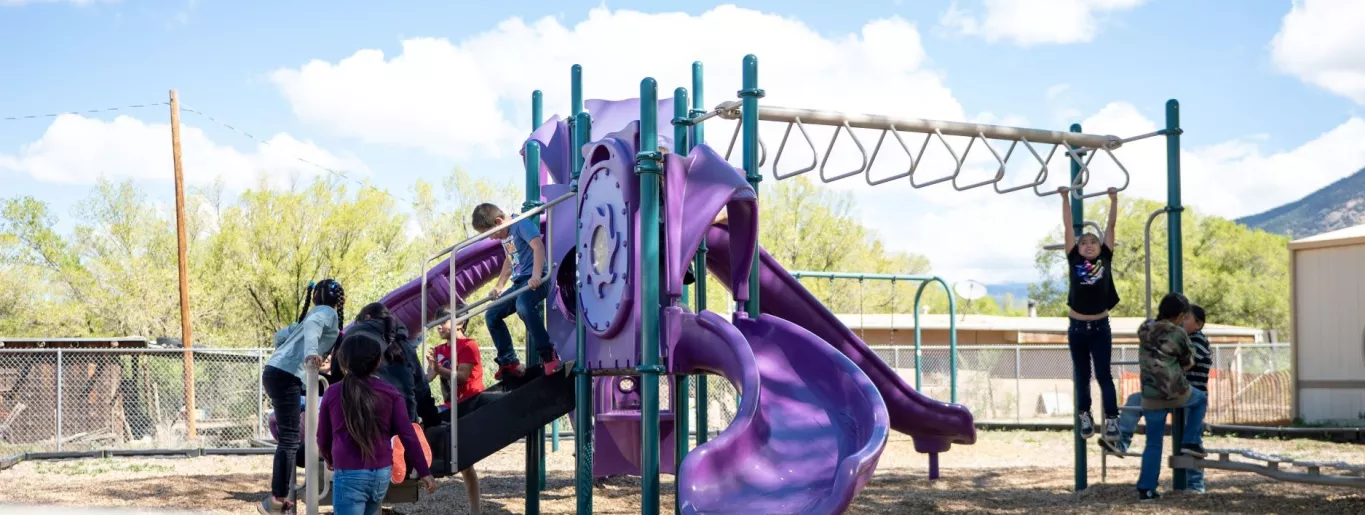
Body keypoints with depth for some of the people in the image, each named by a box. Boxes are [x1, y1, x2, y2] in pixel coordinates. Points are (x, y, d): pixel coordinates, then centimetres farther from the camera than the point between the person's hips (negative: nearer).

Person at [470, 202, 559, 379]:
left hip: (536, 281, -10)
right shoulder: (505, 235, 17)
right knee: (491, 315, 7)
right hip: (519, 283, 10)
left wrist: (536, 275, -38)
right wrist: (499, 285, 30)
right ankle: (509, 363, 11)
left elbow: (538, 247, -26)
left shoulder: (522, 224, -11)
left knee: (523, 306, -38)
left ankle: (549, 355, -32)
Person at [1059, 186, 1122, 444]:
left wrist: (1114, 199, 4)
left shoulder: (1105, 259, 2)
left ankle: (1112, 420, -1)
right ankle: (1085, 416, 24)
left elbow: (1111, 225, 4)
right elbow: (1068, 227, 2)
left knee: (1104, 375, 0)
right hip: (1077, 327, 1)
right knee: (1082, 376, 11)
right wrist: (1065, 198, 3)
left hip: (1100, 327, -1)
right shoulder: (1074, 260, 1)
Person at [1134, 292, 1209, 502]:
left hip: (1151, 397, 4)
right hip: (1177, 393, -4)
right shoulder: (1178, 334, -10)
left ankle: (1146, 489, 8)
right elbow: (1188, 363, 4)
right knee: (1200, 400, 30)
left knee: (1153, 443, 12)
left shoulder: (1144, 329, 3)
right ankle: (1190, 442, 20)